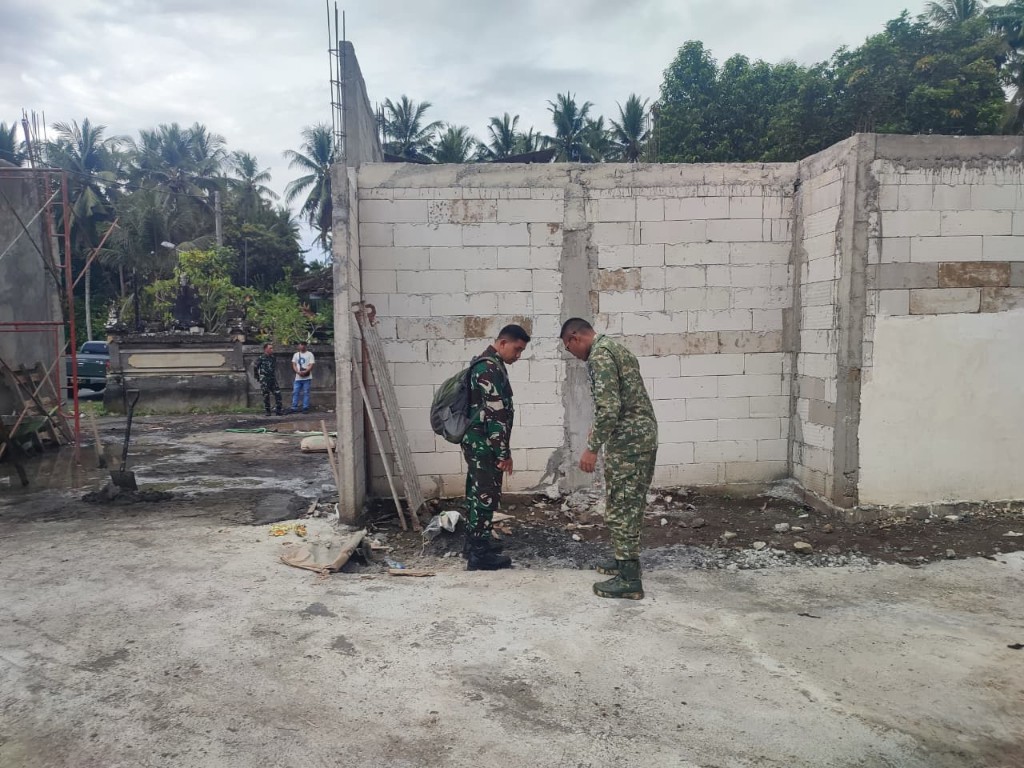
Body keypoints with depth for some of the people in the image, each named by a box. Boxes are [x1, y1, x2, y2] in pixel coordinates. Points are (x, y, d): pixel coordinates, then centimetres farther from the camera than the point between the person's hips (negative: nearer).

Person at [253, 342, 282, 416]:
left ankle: (277, 409, 4)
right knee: (266, 395, 1)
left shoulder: (273, 358, 8)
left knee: (278, 393, -4)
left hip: (273, 379, 5)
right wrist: (257, 377, 4)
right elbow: (255, 368, 0)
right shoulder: (261, 358, -7)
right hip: (264, 380, -5)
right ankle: (267, 411, 9)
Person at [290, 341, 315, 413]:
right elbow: (294, 365, 8)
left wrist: (305, 372, -20)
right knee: (295, 392, 2)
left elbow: (311, 365, -5)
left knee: (306, 393, -3)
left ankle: (305, 408, 1)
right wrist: (298, 372, -11)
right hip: (298, 377, 4)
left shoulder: (310, 354, 2)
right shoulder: (296, 355, 15)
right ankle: (294, 408, 6)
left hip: (307, 377, -4)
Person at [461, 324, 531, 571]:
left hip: (477, 442, 11)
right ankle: (479, 553, 3)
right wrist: (504, 453, -20)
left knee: (477, 492, 17)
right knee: (486, 495, -4)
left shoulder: (486, 364, 15)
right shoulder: (490, 368, -19)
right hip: (484, 444, -11)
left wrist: (500, 450, 25)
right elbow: (495, 414, -23)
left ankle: (474, 542, 28)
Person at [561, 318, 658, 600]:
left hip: (628, 439, -10)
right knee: (629, 504, 18)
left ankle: (629, 579, 2)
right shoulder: (614, 348, 18)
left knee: (621, 508, -4)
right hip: (643, 434, 10)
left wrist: (591, 448, -19)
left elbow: (608, 408, -24)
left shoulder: (599, 355, -15)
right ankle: (625, 561, 30)